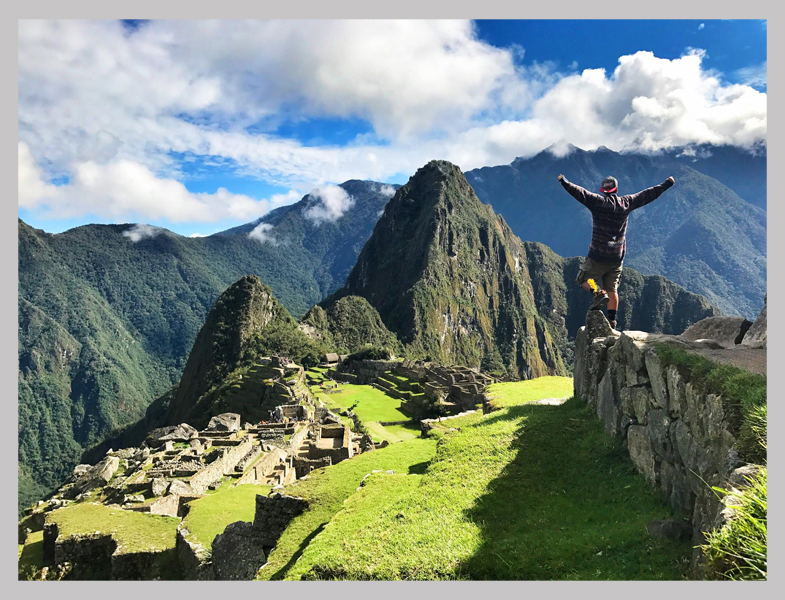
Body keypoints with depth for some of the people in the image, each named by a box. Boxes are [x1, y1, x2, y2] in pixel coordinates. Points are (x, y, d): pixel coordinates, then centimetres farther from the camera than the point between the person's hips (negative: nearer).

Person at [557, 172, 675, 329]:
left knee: (583, 279, 10)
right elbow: (648, 194, 15)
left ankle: (598, 293, -17)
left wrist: (564, 182, -20)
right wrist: (667, 184, 27)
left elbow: (580, 193, -21)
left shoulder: (598, 201, -8)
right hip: (618, 256, 5)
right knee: (612, 289, 11)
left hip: (598, 255, -4)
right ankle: (612, 320, 8)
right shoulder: (626, 203, 4)